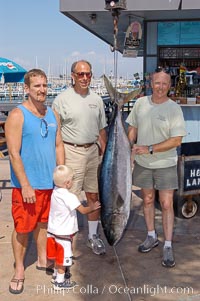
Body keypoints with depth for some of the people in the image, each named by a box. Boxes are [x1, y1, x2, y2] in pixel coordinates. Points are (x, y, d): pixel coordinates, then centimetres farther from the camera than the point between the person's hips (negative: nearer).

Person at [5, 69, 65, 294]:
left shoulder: (52, 114, 8)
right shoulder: (17, 115, -12)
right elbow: (14, 153, -16)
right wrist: (25, 185, -19)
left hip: (50, 182, 6)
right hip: (27, 185, -5)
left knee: (43, 222, 18)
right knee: (22, 228, 4)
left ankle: (42, 259, 36)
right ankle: (19, 269, 21)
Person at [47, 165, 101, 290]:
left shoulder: (55, 192, 0)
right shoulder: (69, 197, -23)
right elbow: (83, 210, -18)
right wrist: (92, 207, -1)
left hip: (53, 230, 8)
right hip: (63, 233, -8)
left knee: (59, 255, 24)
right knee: (64, 256, 6)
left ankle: (56, 274, 40)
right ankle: (60, 282, 16)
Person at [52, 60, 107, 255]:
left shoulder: (96, 99, 10)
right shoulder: (62, 99, -5)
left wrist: (104, 155, 13)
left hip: (93, 151, 5)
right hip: (71, 152, -5)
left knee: (94, 195, 12)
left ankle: (93, 236, 28)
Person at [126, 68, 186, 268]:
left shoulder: (174, 109, -11)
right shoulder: (140, 103, 1)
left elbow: (176, 140, -17)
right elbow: (132, 129, 11)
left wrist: (149, 149, -20)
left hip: (165, 164, -3)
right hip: (142, 163, 4)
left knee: (166, 204, -1)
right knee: (147, 200, 15)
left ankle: (168, 247, 11)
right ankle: (151, 237, 34)